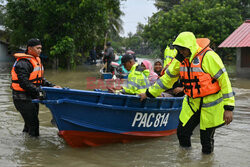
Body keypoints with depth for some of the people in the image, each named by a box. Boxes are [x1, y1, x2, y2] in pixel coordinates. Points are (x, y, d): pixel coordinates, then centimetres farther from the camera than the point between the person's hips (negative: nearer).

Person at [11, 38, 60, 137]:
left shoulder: (36, 60, 16)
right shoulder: (23, 63, -17)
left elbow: (40, 79, 19)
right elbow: (24, 83, -25)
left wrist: (51, 86, 6)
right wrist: (38, 91, -29)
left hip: (32, 98, 10)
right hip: (23, 99, -9)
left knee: (30, 124, 17)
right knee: (33, 124, -9)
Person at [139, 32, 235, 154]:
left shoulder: (208, 56, -19)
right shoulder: (180, 59, 1)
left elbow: (224, 80, -17)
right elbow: (167, 78, 14)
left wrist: (228, 107, -18)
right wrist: (149, 93, 16)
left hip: (210, 105, -6)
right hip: (191, 103, 6)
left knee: (206, 138, 3)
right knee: (182, 132, 5)